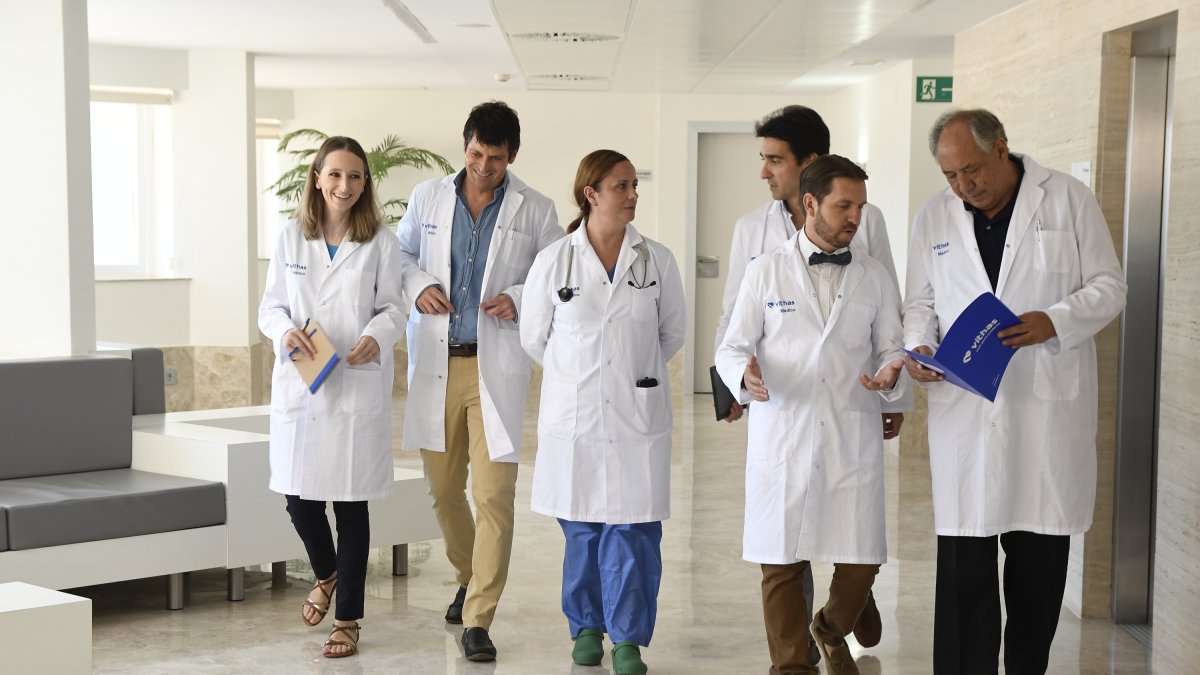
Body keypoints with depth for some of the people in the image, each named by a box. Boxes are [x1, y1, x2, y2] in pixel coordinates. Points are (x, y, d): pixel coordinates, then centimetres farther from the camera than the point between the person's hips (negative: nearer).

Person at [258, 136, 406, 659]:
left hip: (358, 386, -2)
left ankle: (347, 618, 17)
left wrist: (377, 337, -17)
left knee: (351, 503, 3)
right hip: (299, 384, 2)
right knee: (300, 499, 3)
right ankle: (326, 574, 37)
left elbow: (392, 307, 4)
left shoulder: (380, 243, 0)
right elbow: (270, 306, 8)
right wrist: (285, 331, -14)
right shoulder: (291, 237, 5)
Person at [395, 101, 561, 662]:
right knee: (443, 488, 12)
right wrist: (418, 285, -3)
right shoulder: (428, 198, 7)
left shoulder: (534, 210, 1)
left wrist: (521, 298, -12)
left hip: (496, 367, -3)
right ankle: (469, 576, 38)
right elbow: (401, 252, 18)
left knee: (494, 495, -8)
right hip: (435, 363, 3)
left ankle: (478, 619, -1)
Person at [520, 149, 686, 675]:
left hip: (637, 415, 0)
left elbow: (672, 332, 13)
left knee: (633, 529, -1)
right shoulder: (554, 261, -2)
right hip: (573, 415, 0)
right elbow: (534, 335, 9)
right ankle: (586, 627, 25)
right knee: (581, 528, 9)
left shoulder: (657, 261, 0)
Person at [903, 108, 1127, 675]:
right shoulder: (934, 216, 10)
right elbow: (920, 302, 17)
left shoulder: (1067, 199, 2)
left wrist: (1053, 321, -15)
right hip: (964, 409, 2)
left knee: (1039, 563, 7)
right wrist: (918, 347, -4)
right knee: (964, 564, -1)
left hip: (1048, 407, -1)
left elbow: (1108, 287, 3)